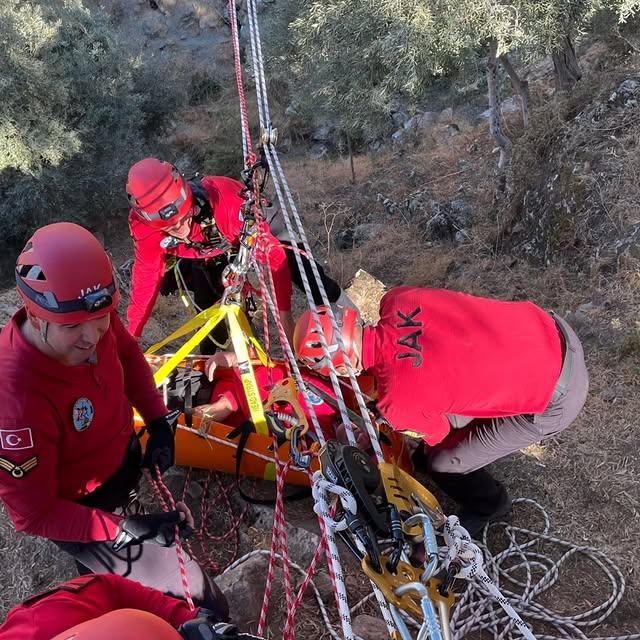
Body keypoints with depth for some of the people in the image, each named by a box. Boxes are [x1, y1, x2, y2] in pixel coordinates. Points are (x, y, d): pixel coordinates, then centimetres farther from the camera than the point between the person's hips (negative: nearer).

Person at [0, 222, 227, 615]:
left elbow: (128, 353, 2)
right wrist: (125, 530, -31)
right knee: (200, 598, -7)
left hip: (125, 453, 7)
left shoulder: (91, 320, -23)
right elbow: (34, 516, -26)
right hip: (79, 512, -7)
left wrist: (158, 421, -7)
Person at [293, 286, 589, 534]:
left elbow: (436, 433, -1)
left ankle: (487, 504, 39)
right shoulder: (396, 299, -11)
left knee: (443, 461, 10)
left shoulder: (395, 403, -25)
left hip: (554, 402, -6)